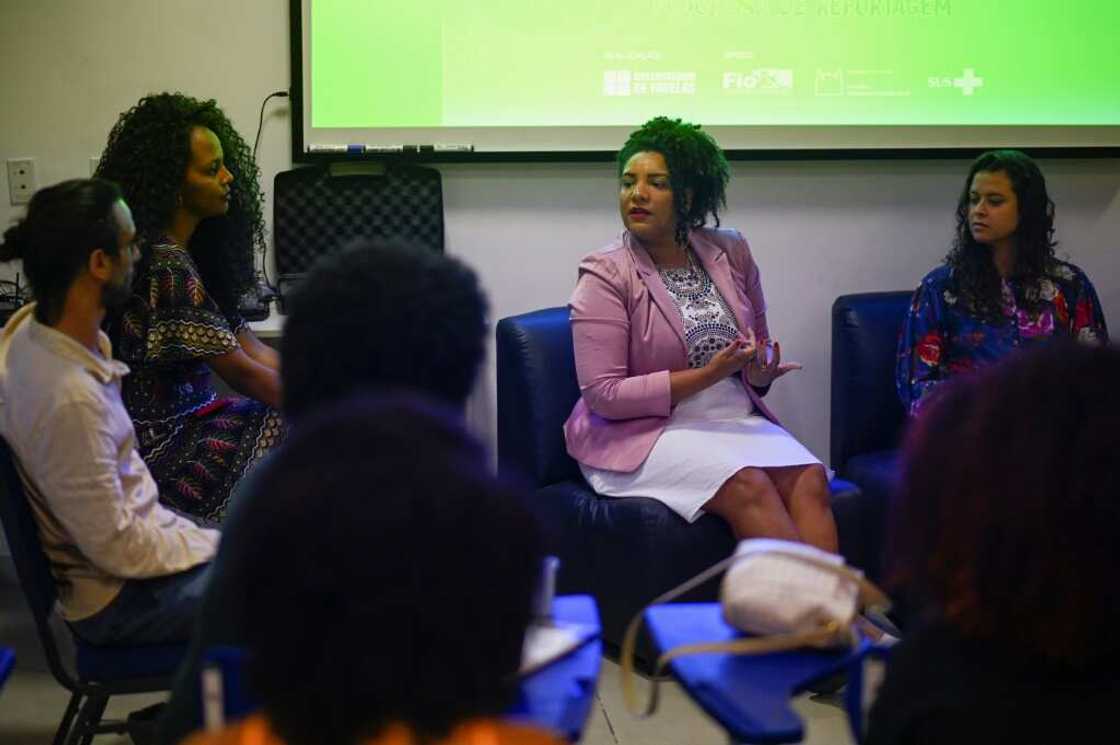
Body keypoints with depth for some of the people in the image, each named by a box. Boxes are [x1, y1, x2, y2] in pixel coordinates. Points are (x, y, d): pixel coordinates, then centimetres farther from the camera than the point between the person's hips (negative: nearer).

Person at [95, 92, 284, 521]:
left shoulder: (192, 249, 8)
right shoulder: (165, 265, -21)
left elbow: (250, 347, 9)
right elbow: (241, 373, -17)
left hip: (185, 418, 9)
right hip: (157, 450, -9)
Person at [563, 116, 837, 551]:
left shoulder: (730, 252, 9)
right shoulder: (605, 275, -6)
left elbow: (760, 344, 22)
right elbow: (603, 395, -13)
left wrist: (759, 372, -4)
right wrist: (708, 375, -18)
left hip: (735, 418, 5)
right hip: (641, 434, -5)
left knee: (808, 478, -23)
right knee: (748, 486, -30)